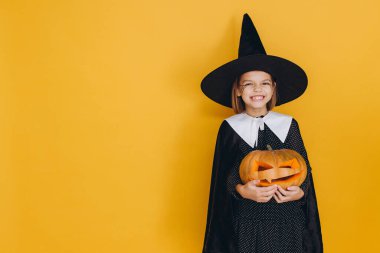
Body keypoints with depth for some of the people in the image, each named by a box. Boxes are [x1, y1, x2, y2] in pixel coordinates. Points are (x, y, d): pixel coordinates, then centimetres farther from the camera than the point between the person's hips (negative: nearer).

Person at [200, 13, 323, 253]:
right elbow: (222, 174, -3)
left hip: (286, 217, 1)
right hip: (245, 218, -1)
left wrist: (300, 192, -14)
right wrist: (240, 189, -20)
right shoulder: (230, 127, -2)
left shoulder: (288, 124, 1)